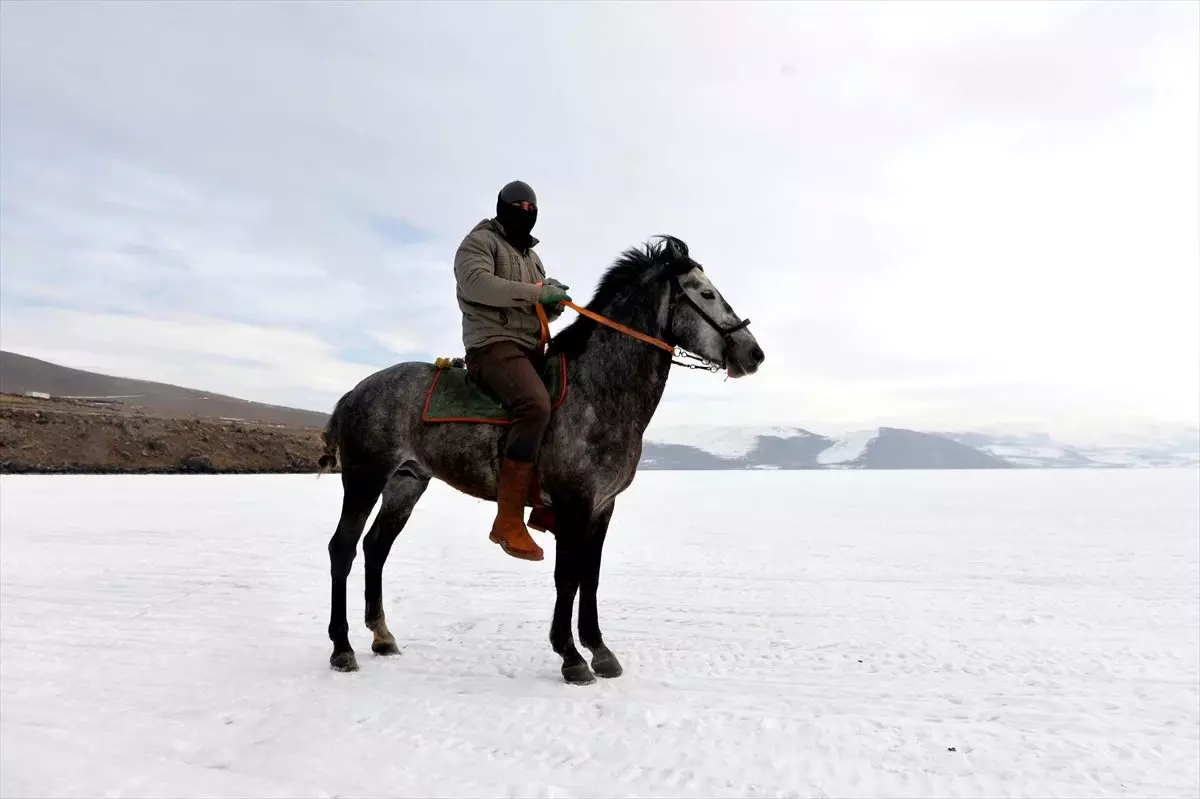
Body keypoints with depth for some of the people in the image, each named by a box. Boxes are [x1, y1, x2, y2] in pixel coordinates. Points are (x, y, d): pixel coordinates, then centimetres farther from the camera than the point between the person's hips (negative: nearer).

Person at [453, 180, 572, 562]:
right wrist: (536, 292, -20)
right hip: (493, 345, -9)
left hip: (532, 349, 9)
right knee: (535, 405, -33)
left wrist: (556, 299, 0)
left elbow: (544, 308, 25)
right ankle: (508, 521, -30)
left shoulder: (531, 256, 27)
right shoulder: (479, 241, 2)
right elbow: (476, 283, -19)